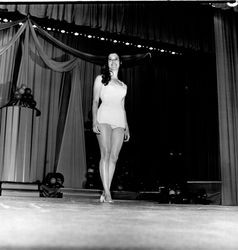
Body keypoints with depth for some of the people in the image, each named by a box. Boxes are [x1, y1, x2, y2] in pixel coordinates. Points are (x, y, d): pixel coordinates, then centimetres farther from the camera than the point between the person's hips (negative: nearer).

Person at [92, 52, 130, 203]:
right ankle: (107, 192, -16)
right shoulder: (101, 79, 14)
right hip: (104, 118, -4)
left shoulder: (123, 85, 25)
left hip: (119, 122, 4)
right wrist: (94, 121, -9)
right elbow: (95, 101, 5)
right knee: (106, 154, -15)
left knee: (114, 157, -5)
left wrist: (127, 128, 16)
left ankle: (105, 192, -3)